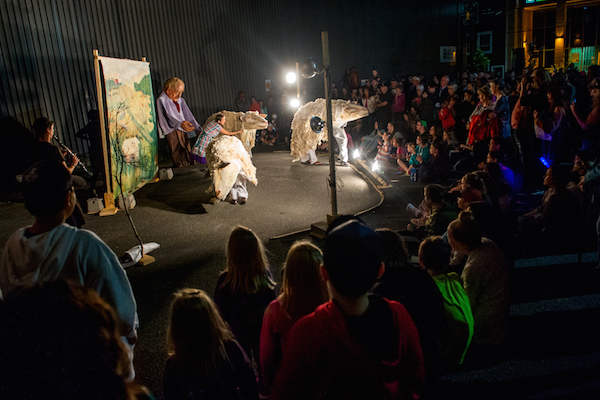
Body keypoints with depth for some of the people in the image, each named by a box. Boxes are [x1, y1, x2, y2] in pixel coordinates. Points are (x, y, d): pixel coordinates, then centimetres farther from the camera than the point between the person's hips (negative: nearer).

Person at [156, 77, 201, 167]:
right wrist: (180, 123, -42)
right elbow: (167, 116, -24)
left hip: (183, 130, 7)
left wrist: (199, 129, 10)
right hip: (172, 132, -7)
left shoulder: (180, 101, 15)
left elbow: (188, 115, 18)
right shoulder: (161, 100, -8)